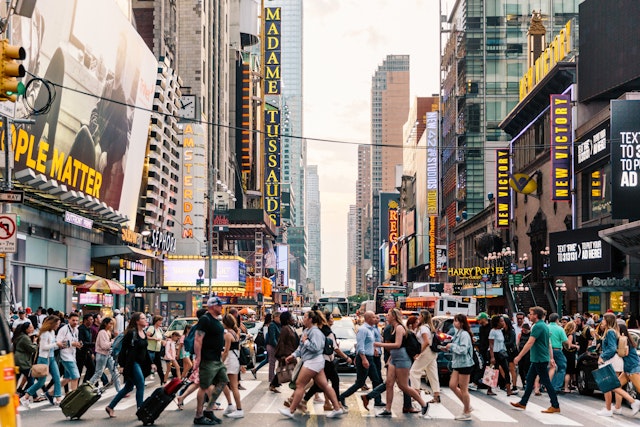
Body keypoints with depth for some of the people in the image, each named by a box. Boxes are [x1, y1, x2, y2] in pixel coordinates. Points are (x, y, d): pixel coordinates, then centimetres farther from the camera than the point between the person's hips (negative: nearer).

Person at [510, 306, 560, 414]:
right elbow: (548, 344, 17)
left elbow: (530, 343, -23)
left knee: (546, 382, -4)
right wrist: (551, 358, 20)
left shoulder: (538, 326, -18)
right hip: (537, 359, 10)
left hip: (540, 359, -10)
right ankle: (523, 403, 21)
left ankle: (555, 406, 0)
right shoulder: (545, 326, 13)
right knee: (529, 380, 14)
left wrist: (519, 356, -21)